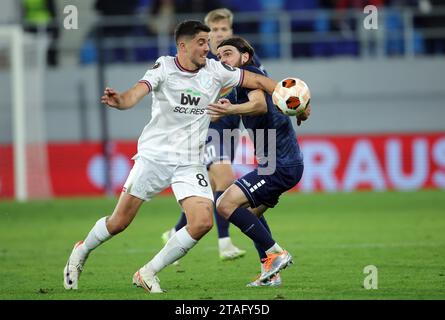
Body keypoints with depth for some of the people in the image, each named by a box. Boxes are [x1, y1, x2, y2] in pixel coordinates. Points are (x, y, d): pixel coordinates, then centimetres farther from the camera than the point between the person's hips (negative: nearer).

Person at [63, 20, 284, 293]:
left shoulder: (215, 71, 1)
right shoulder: (164, 68, -10)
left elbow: (258, 81, 8)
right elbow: (138, 92, -26)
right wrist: (119, 101, -48)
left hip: (191, 163, 3)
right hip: (155, 156, -3)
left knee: (203, 222, -16)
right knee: (120, 221, 0)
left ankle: (148, 274, -2)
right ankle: (82, 252, 31)